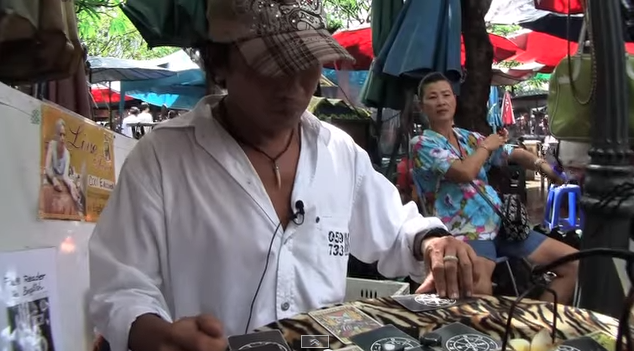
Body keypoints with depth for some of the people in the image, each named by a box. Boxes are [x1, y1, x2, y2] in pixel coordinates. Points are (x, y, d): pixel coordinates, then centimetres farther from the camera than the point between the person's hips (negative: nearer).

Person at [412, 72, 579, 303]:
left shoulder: (469, 137, 18)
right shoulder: (423, 144, -3)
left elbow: (515, 154, 12)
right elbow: (465, 172, -18)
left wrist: (542, 165, -10)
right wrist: (486, 147, 1)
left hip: (500, 224, 8)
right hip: (465, 231, -8)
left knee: (573, 262, 3)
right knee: (478, 288, -40)